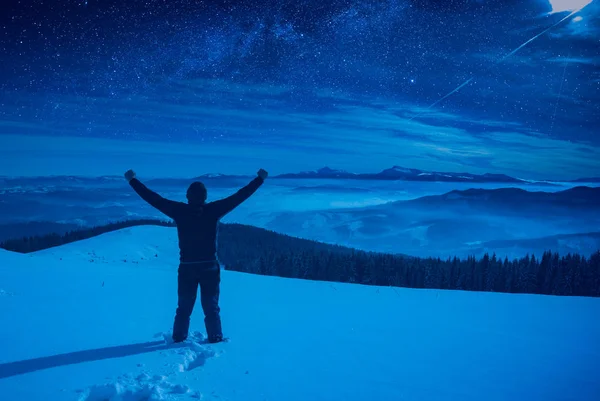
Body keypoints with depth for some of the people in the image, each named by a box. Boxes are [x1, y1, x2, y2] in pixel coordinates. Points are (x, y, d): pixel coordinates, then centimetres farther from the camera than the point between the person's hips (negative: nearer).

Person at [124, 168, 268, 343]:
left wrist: (132, 180, 10)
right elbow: (240, 196, -4)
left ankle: (178, 338, 21)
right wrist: (260, 179, 4)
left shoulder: (179, 211, -7)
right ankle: (215, 338, 11)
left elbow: (153, 198, -1)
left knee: (184, 307, 16)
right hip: (210, 267, -1)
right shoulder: (213, 210, -9)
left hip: (186, 268, 1)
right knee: (211, 306, 10)